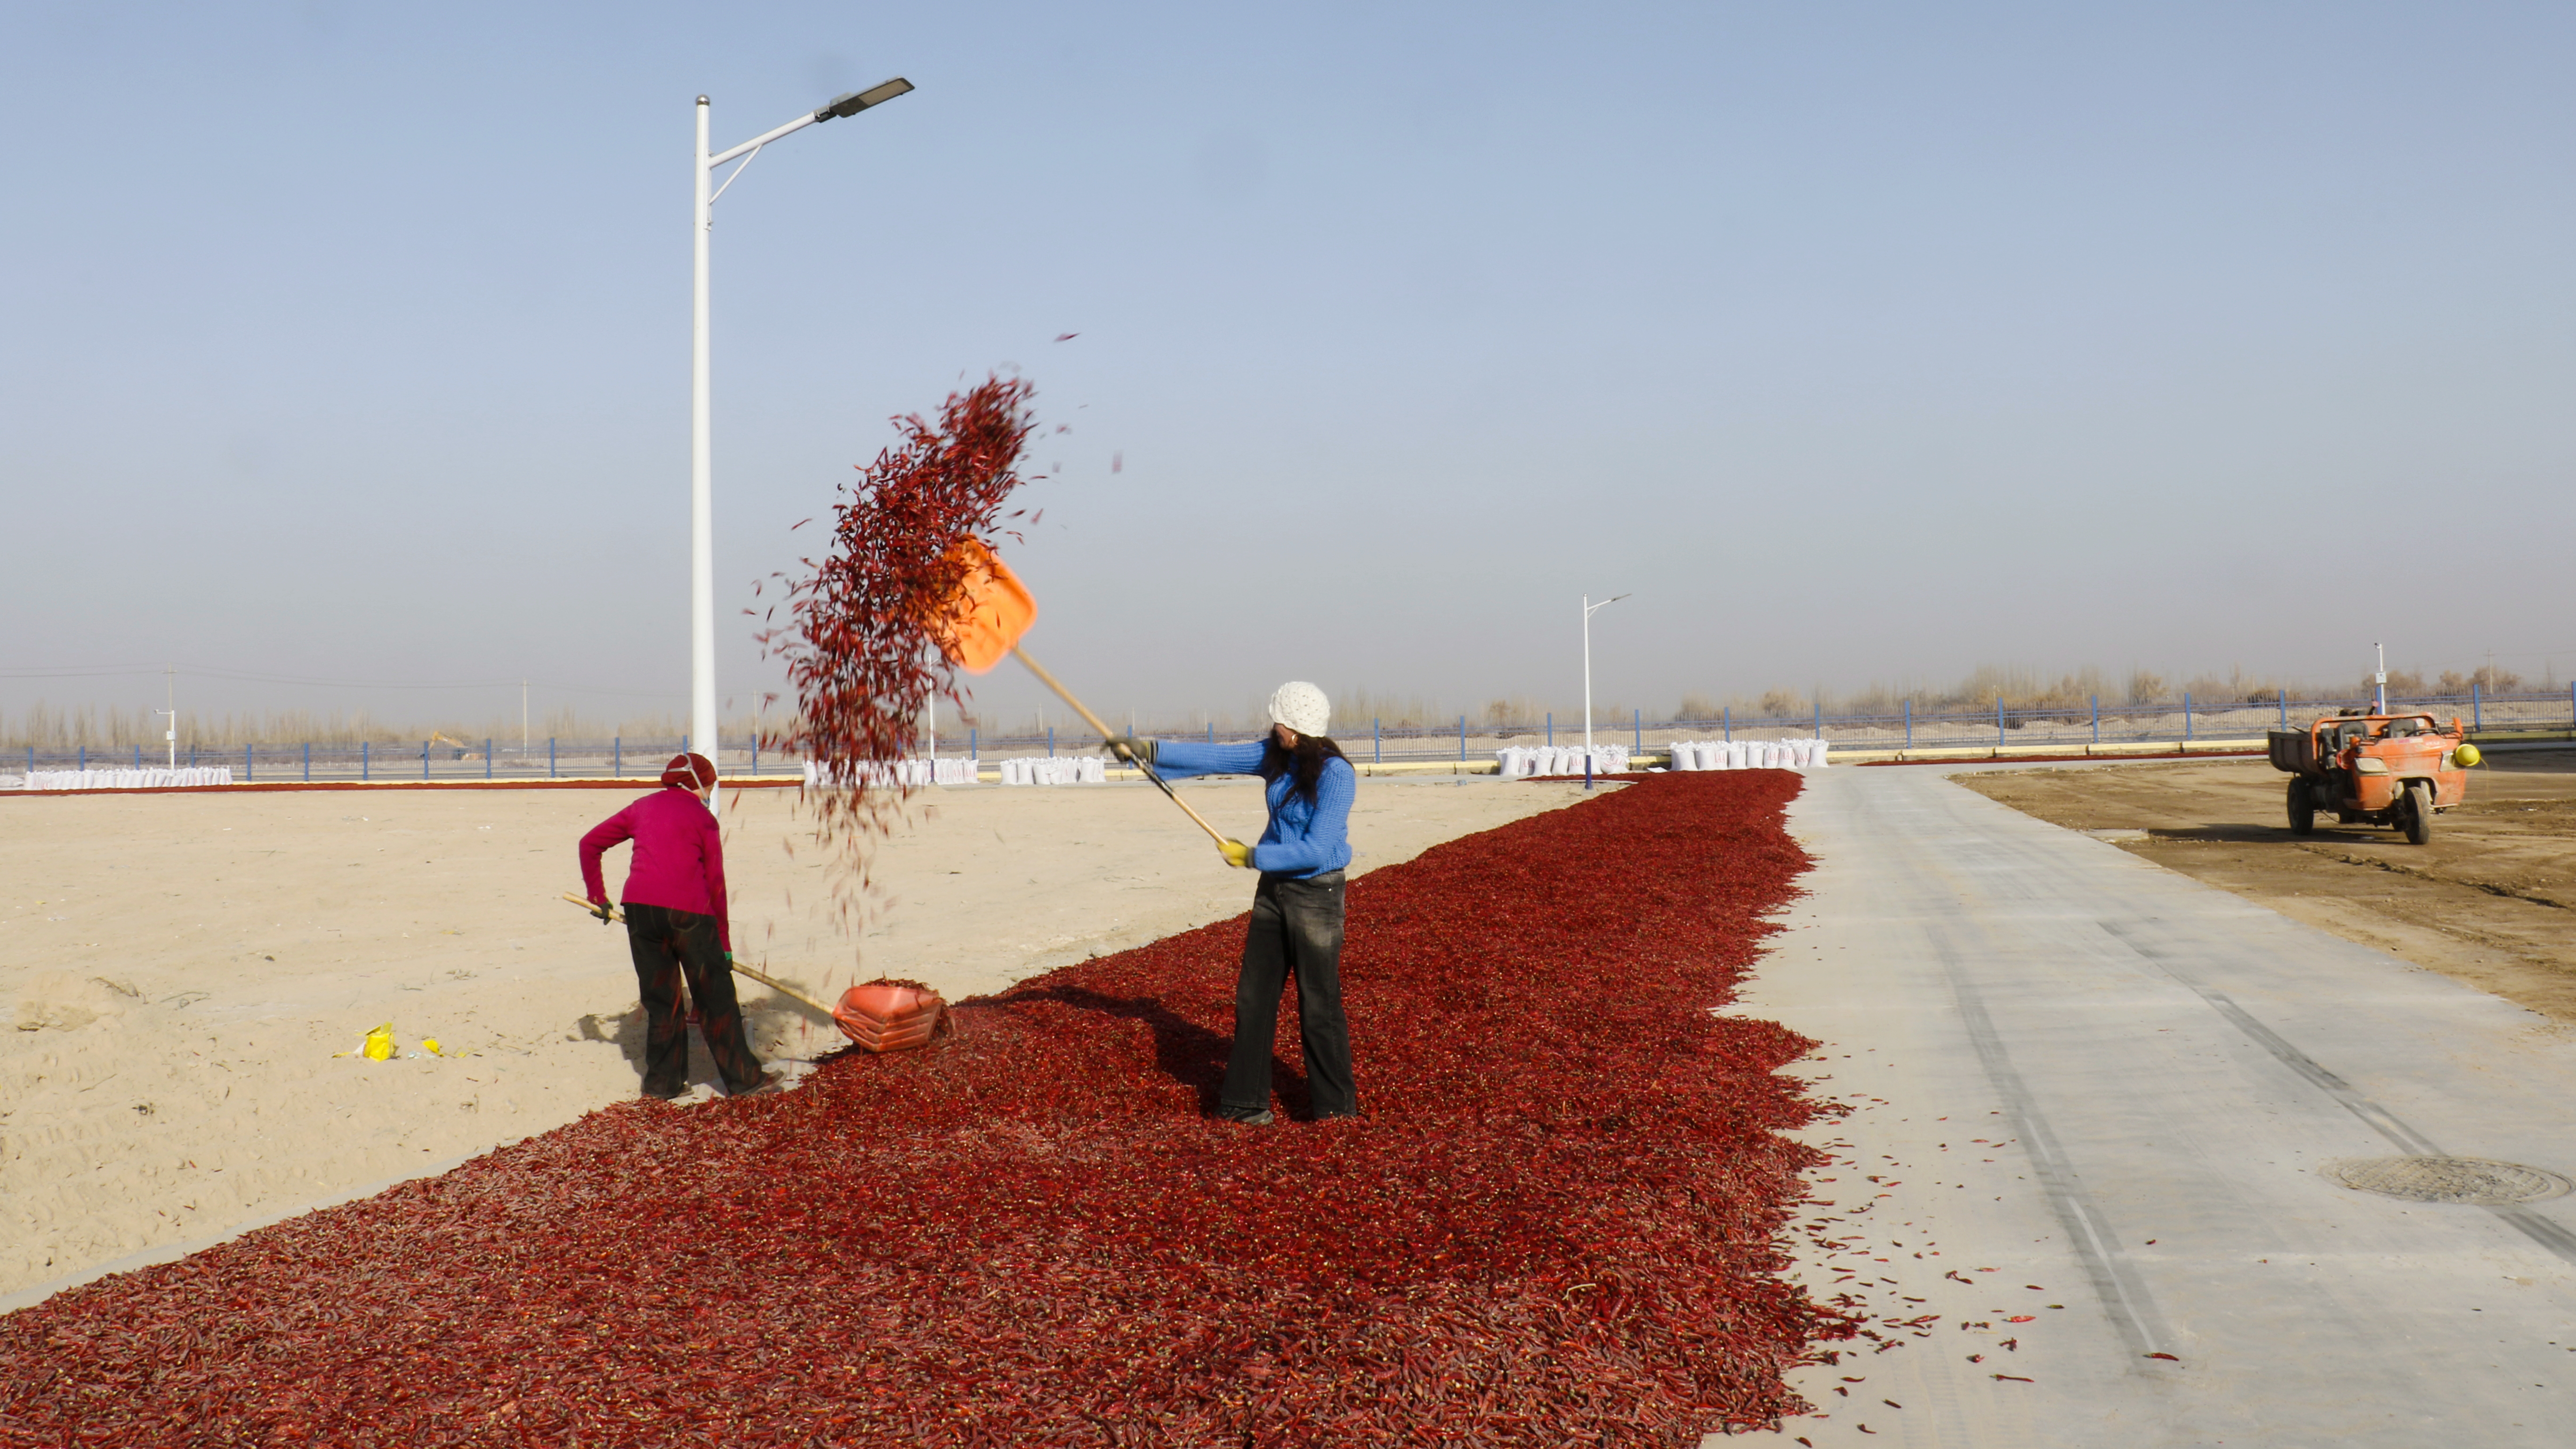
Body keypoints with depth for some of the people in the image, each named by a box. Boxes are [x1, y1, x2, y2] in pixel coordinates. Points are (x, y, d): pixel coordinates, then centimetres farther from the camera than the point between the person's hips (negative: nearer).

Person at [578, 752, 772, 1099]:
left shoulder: (643, 807, 18)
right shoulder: (702, 817, 7)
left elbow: (590, 843, 20)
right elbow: (715, 884, 5)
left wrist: (597, 896, 26)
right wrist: (724, 943, 9)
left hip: (639, 907, 4)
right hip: (687, 910, -4)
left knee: (660, 997, 14)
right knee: (715, 996, 6)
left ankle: (663, 1080, 16)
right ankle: (741, 1076, 11)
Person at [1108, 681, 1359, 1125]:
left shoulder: (1335, 775, -19)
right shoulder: (1275, 756, 3)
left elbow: (1318, 849, -22)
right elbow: (1213, 757, 6)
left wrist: (1252, 856, -17)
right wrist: (1148, 749, 1)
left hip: (1317, 894, -7)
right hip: (1274, 889, 8)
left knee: (1319, 1005, -1)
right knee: (1253, 998, 11)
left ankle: (1336, 1106, 14)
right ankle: (1245, 1100, 22)